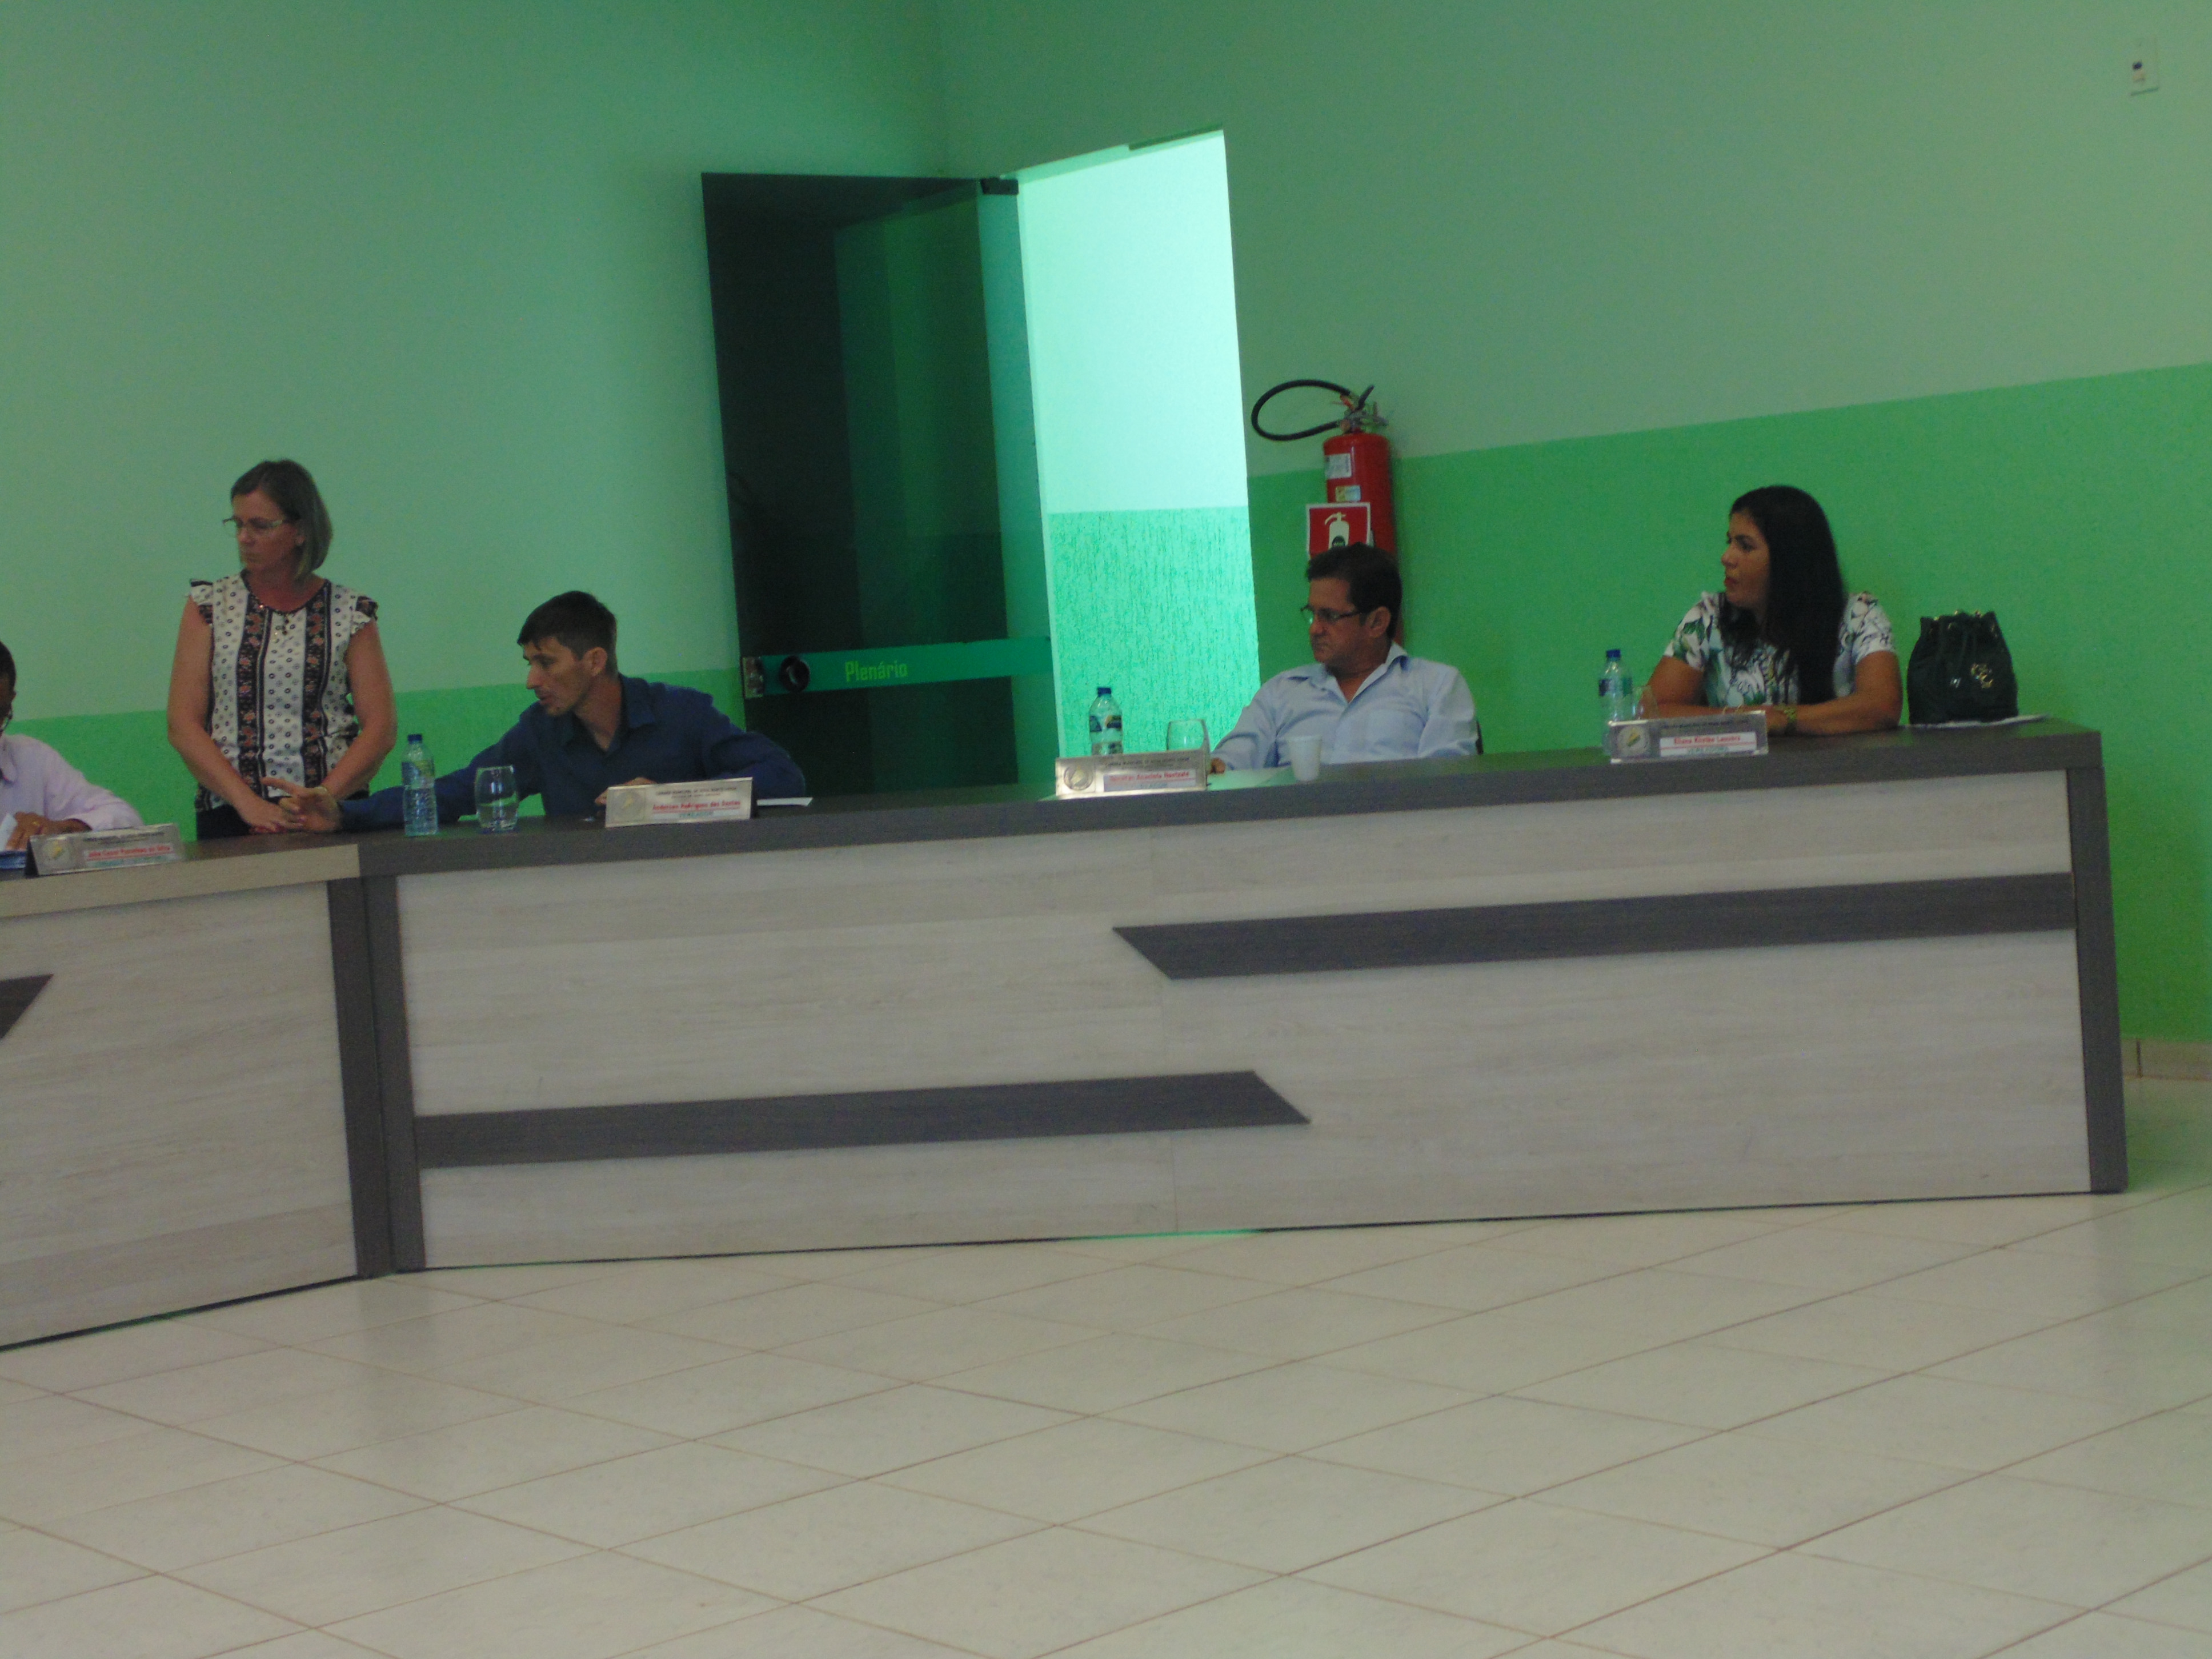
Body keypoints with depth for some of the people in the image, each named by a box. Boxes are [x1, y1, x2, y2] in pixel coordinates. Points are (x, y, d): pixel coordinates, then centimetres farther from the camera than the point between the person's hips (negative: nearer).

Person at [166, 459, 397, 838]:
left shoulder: (350, 612, 9)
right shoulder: (209, 606, 10)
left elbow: (381, 727, 3)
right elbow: (183, 725, 4)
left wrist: (322, 797, -11)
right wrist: (247, 802, -9)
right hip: (230, 814, 0)